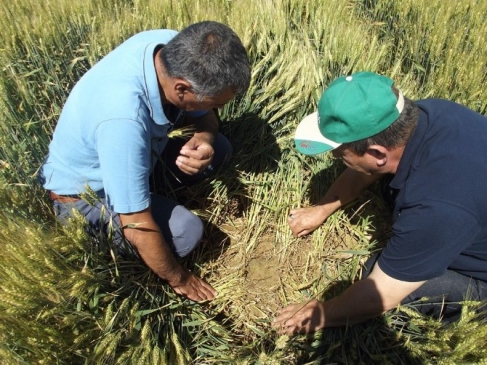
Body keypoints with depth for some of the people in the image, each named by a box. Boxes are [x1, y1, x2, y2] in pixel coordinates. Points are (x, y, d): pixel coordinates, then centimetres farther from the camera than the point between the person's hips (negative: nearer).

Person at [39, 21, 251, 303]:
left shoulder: (175, 47, -22)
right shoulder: (122, 118, -42)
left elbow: (205, 117, -4)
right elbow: (138, 226, -33)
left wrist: (203, 140, -28)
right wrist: (178, 279, -17)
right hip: (83, 192, -6)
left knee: (219, 149, -4)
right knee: (186, 231, -23)